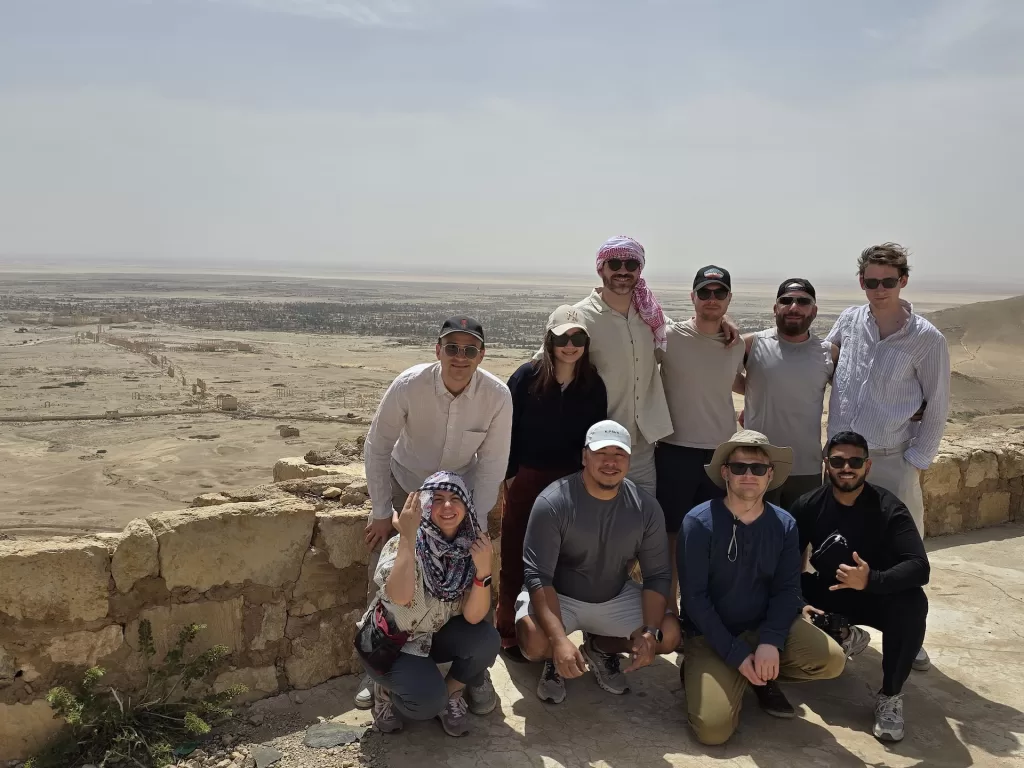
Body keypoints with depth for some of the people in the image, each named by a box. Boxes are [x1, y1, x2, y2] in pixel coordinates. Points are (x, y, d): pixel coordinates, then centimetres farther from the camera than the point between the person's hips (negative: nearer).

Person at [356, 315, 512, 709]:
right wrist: (381, 513, -12)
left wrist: (475, 523, -14)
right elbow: (377, 446, -14)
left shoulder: (497, 395, -24)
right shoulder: (409, 385, -27)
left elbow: (492, 463, -13)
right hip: (405, 485, 0)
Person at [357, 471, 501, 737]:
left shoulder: (471, 546, -14)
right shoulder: (402, 545, -25)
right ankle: (388, 690, 6)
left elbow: (473, 616, -20)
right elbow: (400, 597, -46)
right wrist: (407, 537, -47)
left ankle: (452, 695, 4)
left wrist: (483, 567, -35)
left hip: (437, 634, 4)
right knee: (430, 701, -28)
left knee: (487, 640, -24)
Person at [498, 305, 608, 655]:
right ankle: (509, 632, 19)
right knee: (516, 557, 5)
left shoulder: (594, 385, -1)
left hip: (570, 482, 2)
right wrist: (509, 474, -6)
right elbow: (506, 427, -5)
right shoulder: (528, 376, -8)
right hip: (525, 478, -2)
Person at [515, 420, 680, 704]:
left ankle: (600, 647, 14)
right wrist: (560, 640, -39)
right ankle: (554, 659, 7)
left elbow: (657, 575, -6)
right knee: (534, 643, -32)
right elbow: (538, 576, -28)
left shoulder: (645, 506, -12)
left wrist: (650, 632, -21)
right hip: (557, 596, -4)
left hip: (616, 598, 4)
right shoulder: (553, 502, -25)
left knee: (669, 635, -15)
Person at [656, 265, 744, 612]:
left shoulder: (737, 345, 5)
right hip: (675, 450, -4)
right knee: (673, 534, 6)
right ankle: (668, 606, 20)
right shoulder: (669, 337, -8)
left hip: (722, 453, 4)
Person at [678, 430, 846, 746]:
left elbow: (787, 590, -5)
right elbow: (695, 598, -16)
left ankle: (763, 677, 9)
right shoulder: (699, 522, -16)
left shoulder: (784, 525, -2)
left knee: (831, 659, -19)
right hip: (711, 636, -4)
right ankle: (699, 674, 12)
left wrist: (770, 641, -22)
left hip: (764, 626, 4)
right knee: (713, 729, -22)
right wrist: (737, 654, -20)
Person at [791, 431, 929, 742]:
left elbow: (920, 567, -30)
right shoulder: (809, 505, -11)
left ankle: (890, 696, -13)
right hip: (827, 593, 3)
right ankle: (841, 636, 6)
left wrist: (871, 580, -48)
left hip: (876, 595, -2)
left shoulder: (889, 509, -18)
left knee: (913, 603, -34)